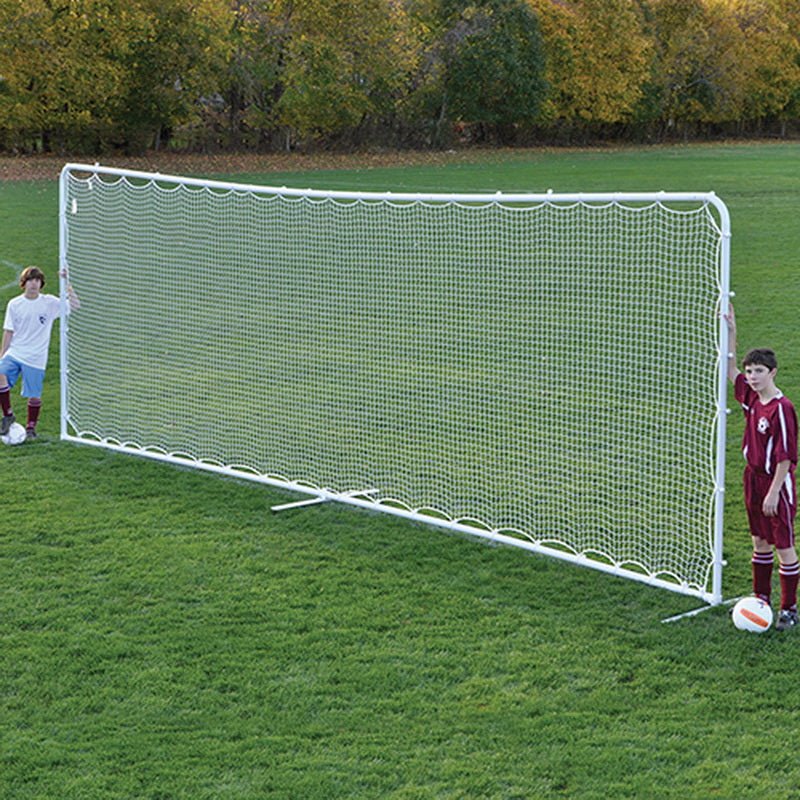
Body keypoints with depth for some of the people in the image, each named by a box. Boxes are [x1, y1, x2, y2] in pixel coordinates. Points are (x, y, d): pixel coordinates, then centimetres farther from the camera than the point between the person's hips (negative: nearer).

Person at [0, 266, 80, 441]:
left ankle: (31, 428, 24)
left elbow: (75, 305, -12)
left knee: (34, 395, 2)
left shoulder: (49, 302, -2)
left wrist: (67, 284, -20)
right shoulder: (14, 304, 4)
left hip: (35, 359, -1)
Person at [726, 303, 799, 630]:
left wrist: (774, 492, -19)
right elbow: (731, 371, 18)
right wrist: (731, 333, 10)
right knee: (760, 542, 17)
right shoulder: (751, 397, 2)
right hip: (753, 477, 8)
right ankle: (761, 599, 28)